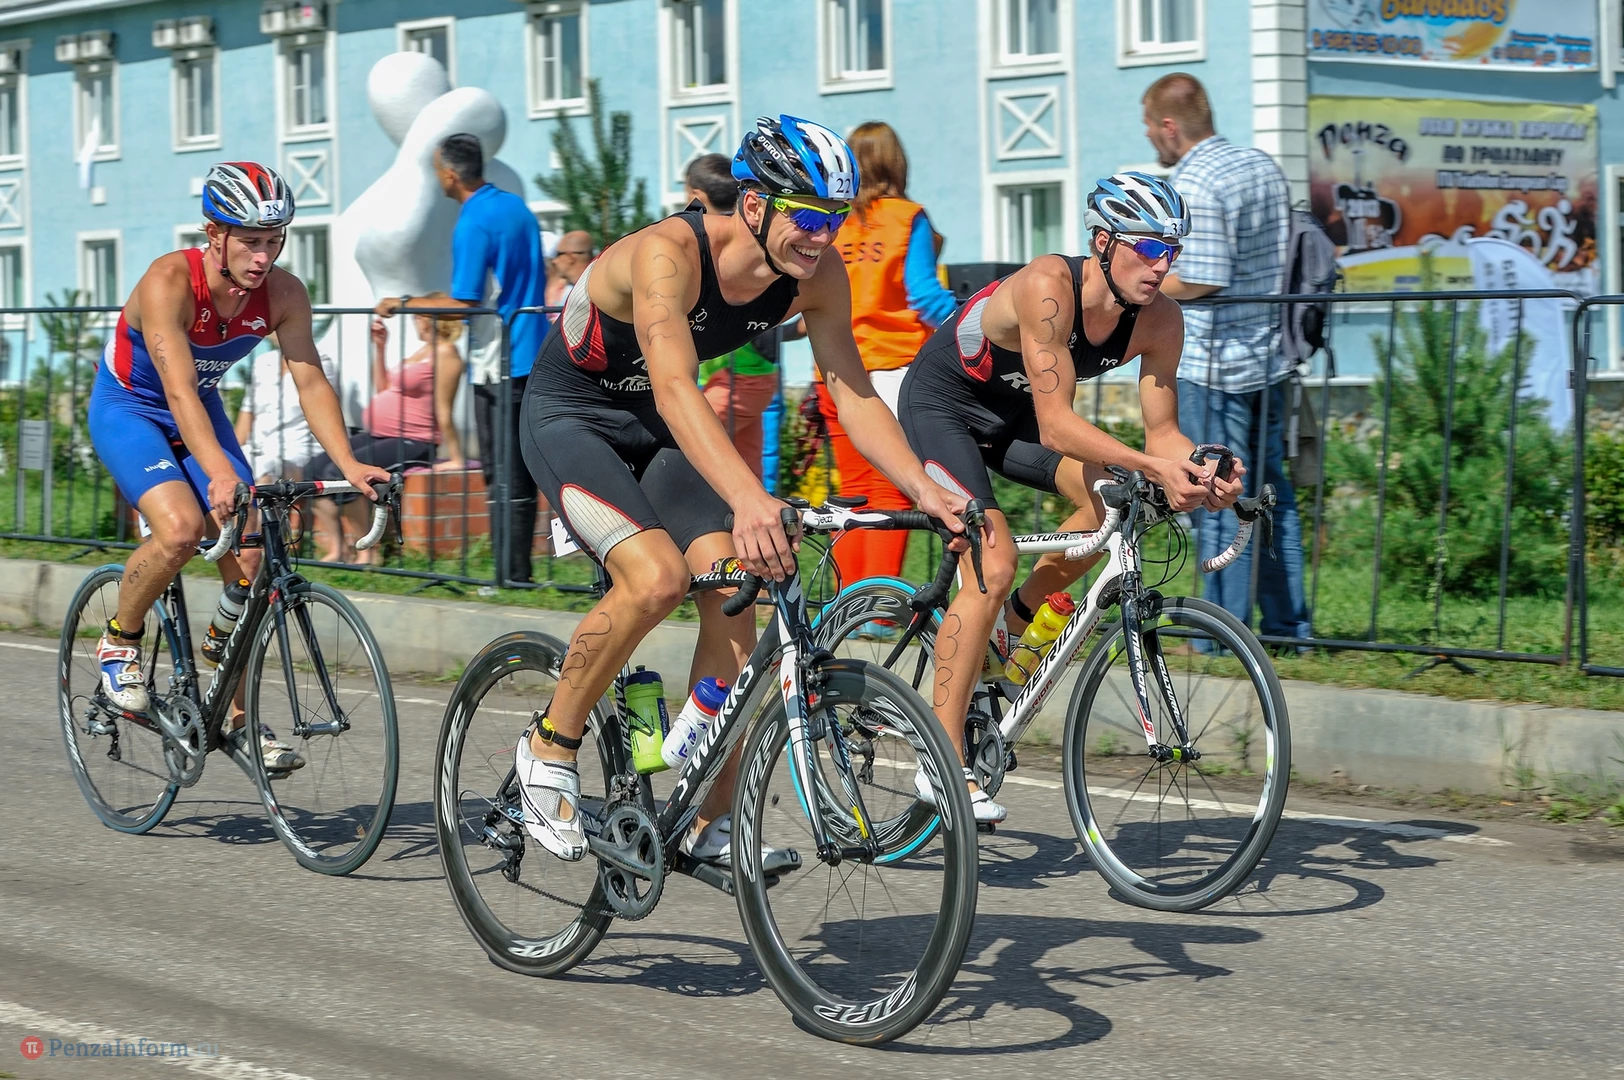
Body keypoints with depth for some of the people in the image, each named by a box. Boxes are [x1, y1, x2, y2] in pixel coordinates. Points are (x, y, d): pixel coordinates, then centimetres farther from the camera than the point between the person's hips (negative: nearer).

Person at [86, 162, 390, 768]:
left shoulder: (283, 295, -19)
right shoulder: (169, 283, -33)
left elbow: (311, 382, -21)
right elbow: (179, 390, -42)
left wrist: (349, 465, -36)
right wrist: (219, 473, -56)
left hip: (201, 411, 5)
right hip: (127, 408, -5)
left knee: (248, 554, -8)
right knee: (180, 527, -29)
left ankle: (235, 714, 5)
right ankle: (119, 643, -2)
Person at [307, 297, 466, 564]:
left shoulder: (445, 353, -12)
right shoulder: (423, 351, 19)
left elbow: (443, 412, -17)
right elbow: (384, 390, 26)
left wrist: (456, 460, -20)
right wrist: (380, 347, 19)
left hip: (411, 443, -10)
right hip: (379, 435, 10)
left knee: (340, 471, -25)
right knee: (317, 467, -3)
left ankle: (367, 552, -17)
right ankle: (337, 549, -6)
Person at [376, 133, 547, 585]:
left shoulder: (473, 225, -16)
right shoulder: (516, 206, 11)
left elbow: (463, 305, -18)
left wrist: (403, 304, -7)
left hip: (498, 365, -9)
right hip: (533, 357, 9)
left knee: (503, 477, -5)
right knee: (522, 472, 11)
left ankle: (511, 574, -4)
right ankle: (518, 569, 13)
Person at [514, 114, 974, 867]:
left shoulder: (818, 275, -15)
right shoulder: (669, 253, -34)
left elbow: (853, 393, -10)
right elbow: (674, 389, -46)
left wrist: (925, 489, -25)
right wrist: (749, 501, -60)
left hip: (659, 434, 6)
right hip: (571, 419, -6)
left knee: (731, 595, -11)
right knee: (655, 578, -28)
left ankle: (710, 822, 0)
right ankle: (548, 749, -6)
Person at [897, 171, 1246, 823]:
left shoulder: (1160, 320, -16)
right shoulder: (1049, 287, -35)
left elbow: (1161, 432, -12)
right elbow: (1056, 425, -39)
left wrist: (1204, 474, -34)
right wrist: (1155, 466, -49)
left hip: (1014, 416, 6)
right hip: (941, 405, -6)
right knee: (994, 563, -23)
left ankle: (1018, 620, 6)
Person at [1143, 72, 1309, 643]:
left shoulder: (1195, 184, -17)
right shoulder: (1264, 166, 10)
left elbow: (1202, 280, -23)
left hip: (1212, 366, -9)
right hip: (1268, 357, 9)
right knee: (1272, 490, 14)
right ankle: (1288, 624, 18)